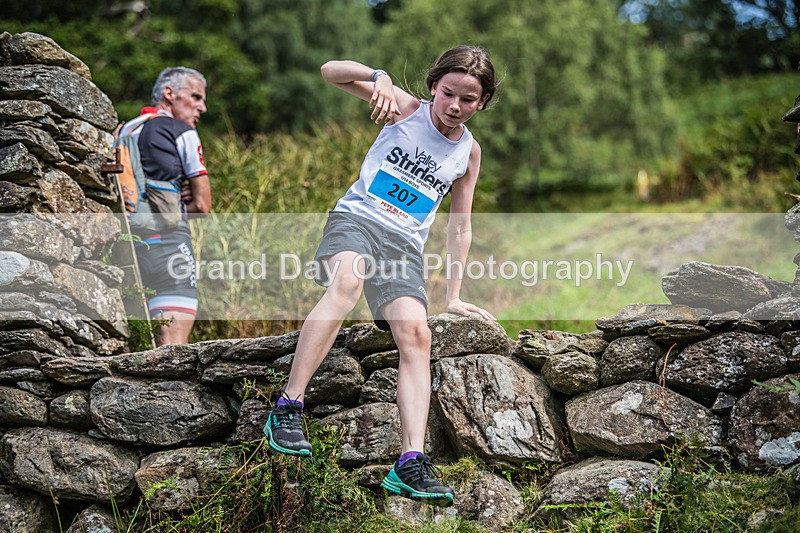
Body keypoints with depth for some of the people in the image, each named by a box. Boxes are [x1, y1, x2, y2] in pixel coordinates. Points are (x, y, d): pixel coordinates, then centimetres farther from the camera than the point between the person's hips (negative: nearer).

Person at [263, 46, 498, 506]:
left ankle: (412, 462, -25)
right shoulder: (406, 108, 4)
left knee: (416, 334, -20)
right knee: (347, 283, -37)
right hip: (357, 217, -4)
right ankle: (288, 408, -35)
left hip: (405, 243, 4)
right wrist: (379, 77, -24)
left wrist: (453, 297, 16)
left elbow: (460, 227, 20)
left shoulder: (470, 152, 14)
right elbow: (331, 72, -4)